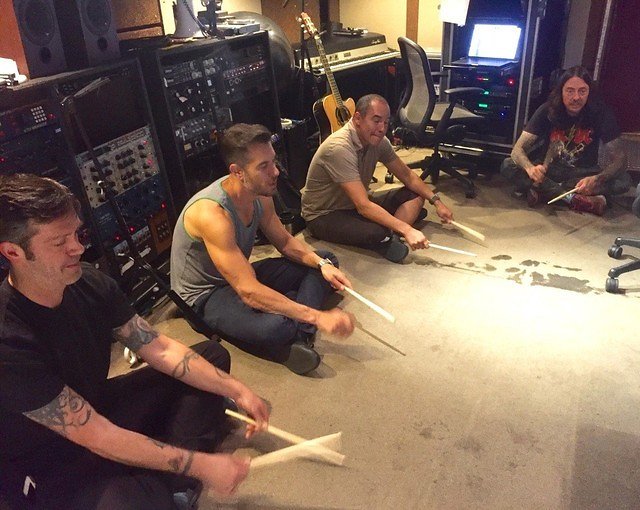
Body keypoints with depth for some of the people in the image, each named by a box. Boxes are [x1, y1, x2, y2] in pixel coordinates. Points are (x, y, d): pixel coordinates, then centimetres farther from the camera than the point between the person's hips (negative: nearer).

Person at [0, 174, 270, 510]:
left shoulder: (89, 283, -11)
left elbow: (159, 349, -6)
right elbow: (95, 437, -28)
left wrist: (237, 391, -13)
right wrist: (202, 465, -26)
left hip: (99, 407, 8)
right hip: (48, 467, -8)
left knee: (211, 355, 6)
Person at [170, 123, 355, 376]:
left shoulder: (260, 194, -8)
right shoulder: (212, 213, -33)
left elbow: (285, 241, 8)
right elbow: (249, 292, -36)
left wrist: (322, 264, -12)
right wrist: (318, 317, -36)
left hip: (242, 275, 9)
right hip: (205, 295, -9)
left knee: (325, 260, 4)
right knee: (275, 328, -41)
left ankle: (300, 336, -17)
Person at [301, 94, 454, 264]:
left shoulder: (378, 140, -6)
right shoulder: (339, 147, -30)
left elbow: (407, 175, 7)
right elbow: (363, 206, -35)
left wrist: (436, 201, -5)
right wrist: (407, 230, -37)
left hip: (355, 206, 9)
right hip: (324, 216, -8)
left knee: (415, 195, -3)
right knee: (378, 232, -36)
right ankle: (387, 238, -4)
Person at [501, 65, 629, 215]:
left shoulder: (601, 113, -15)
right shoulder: (547, 111, -15)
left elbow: (619, 158, -17)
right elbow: (518, 149, -22)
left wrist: (597, 180, -40)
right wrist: (531, 168, -46)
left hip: (584, 172, 1)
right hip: (549, 169, 0)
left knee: (624, 181, -28)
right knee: (508, 166, -26)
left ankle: (544, 191, -29)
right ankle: (575, 199, -28)